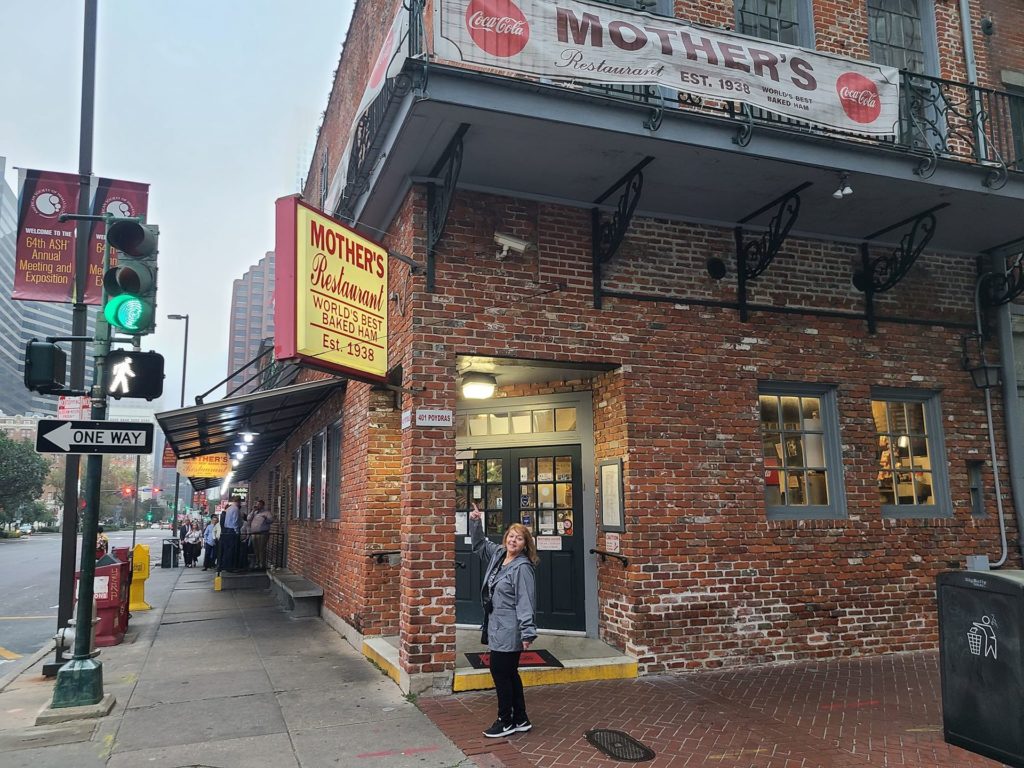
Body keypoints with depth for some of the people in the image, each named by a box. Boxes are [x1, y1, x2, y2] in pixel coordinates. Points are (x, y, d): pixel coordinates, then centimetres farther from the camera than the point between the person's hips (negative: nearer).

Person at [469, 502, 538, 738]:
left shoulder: (522, 568, -17)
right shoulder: (497, 554, 6)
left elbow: (525, 602, -21)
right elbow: (479, 544, 24)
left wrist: (528, 632, -24)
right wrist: (476, 522, 10)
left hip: (509, 630, -9)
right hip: (497, 627, 9)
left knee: (500, 672, 0)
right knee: (509, 673, 15)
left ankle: (505, 721, 16)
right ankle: (520, 719, 27)